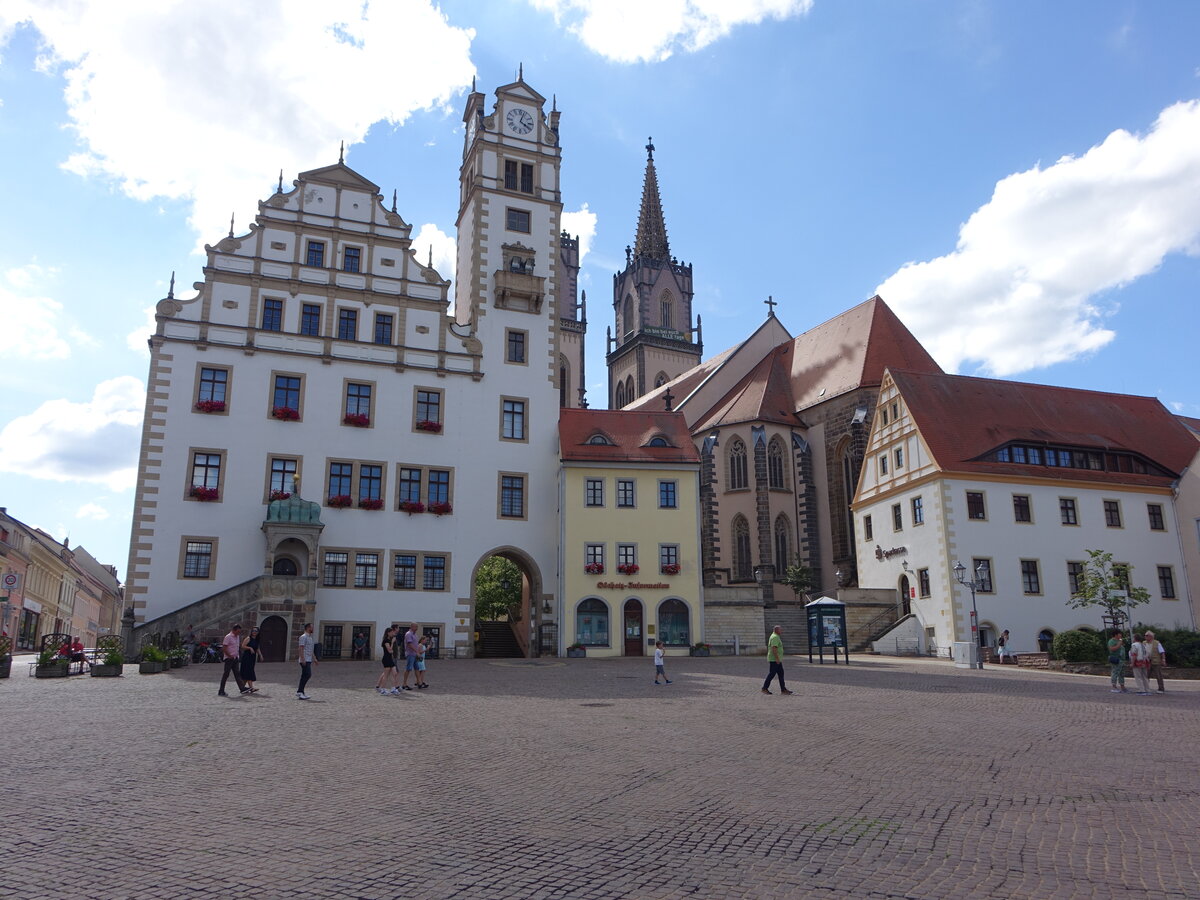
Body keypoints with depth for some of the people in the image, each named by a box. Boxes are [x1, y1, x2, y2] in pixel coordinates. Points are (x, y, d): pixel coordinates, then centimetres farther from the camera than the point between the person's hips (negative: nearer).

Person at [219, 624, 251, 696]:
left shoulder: (237, 637, 12)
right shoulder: (228, 637, -14)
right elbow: (224, 649, -17)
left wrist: (237, 656, 12)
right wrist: (230, 656, -14)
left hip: (235, 658, 8)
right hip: (229, 658, -8)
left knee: (237, 674, 5)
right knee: (226, 674, -3)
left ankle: (242, 688, 2)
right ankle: (221, 691, 3)